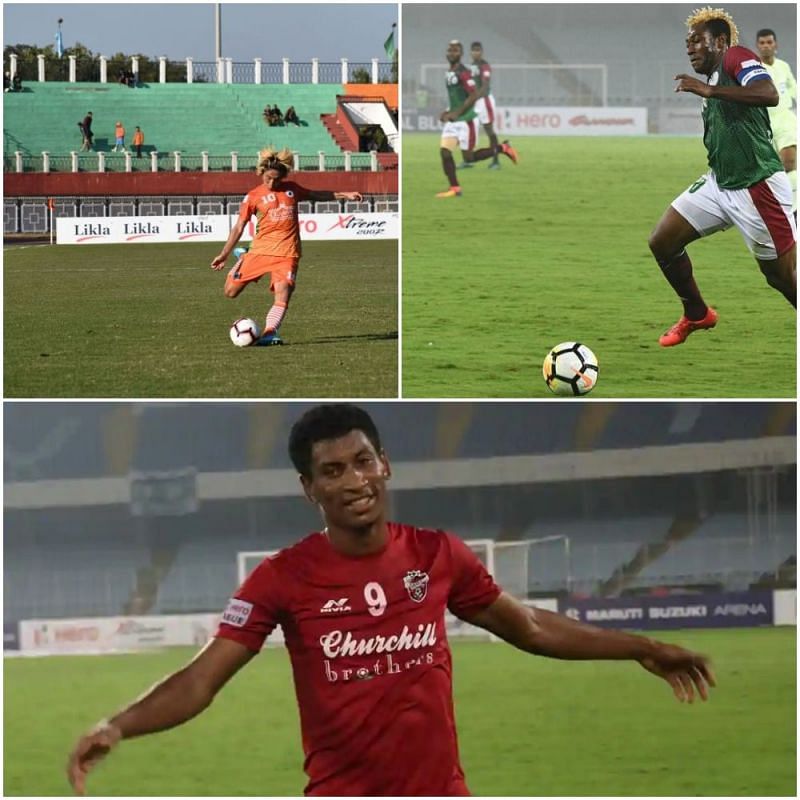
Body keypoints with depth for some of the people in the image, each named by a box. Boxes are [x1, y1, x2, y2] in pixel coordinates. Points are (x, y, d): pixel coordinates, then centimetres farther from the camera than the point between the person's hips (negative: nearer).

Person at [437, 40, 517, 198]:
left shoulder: (463, 73, -16)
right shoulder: (449, 73, 12)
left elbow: (474, 95, -23)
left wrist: (457, 113, -23)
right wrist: (448, 112, 13)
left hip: (466, 120, -8)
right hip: (453, 120, 8)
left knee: (469, 158, -2)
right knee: (444, 152, -5)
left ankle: (503, 148, 15)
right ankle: (454, 188, 2)